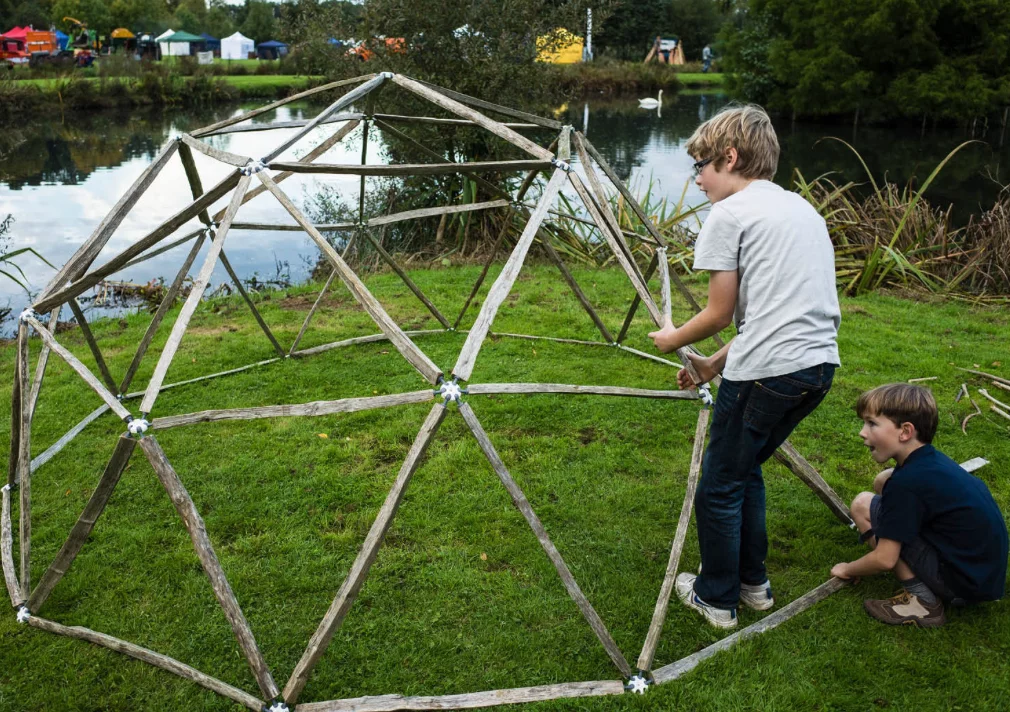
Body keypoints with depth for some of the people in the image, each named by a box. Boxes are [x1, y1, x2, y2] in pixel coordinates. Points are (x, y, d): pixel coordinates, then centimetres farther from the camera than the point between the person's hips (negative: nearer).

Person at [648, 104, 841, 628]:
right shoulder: (804, 209, 21)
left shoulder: (729, 213, -4)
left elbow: (720, 313, -4)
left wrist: (672, 339, 16)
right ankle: (753, 583, 36)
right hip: (820, 366, 9)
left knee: (719, 487, 10)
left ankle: (717, 599, 25)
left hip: (766, 372, -8)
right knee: (745, 469, 25)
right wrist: (714, 365, 21)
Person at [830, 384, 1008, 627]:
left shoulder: (907, 482, -22)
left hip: (963, 584, -9)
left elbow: (885, 559, -17)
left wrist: (847, 569, 0)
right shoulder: (932, 459, 2)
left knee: (863, 505, -10)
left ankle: (922, 601, -6)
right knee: (882, 481, 12)